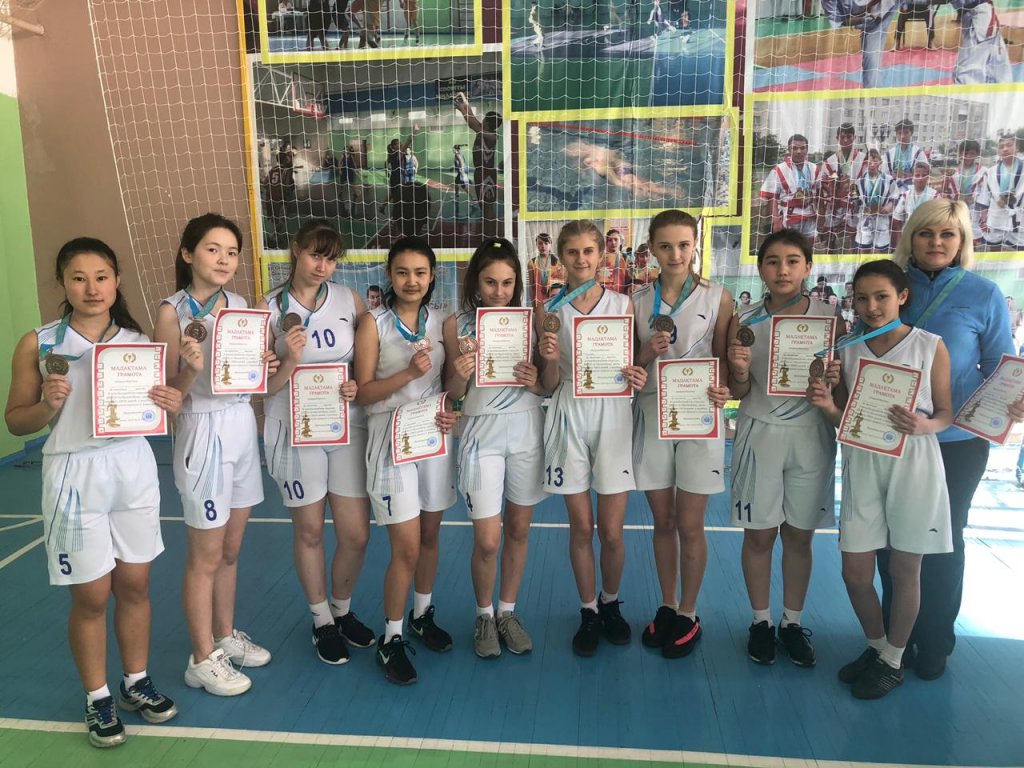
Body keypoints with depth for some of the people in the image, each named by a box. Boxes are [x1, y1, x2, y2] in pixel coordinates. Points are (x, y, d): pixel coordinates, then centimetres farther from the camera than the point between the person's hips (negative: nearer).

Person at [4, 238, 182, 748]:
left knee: (134, 585, 12)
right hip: (75, 475, -2)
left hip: (134, 468, 3)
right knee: (91, 596, 7)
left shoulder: (138, 341, 3)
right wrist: (48, 405, -20)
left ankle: (136, 683, 32)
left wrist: (170, 405, -11)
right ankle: (98, 698, 27)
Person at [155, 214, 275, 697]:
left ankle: (226, 636, 35)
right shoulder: (173, 312, -11)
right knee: (206, 556, 6)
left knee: (231, 548, 17)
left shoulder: (241, 306, 6)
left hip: (243, 426, 6)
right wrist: (190, 368, -29)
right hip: (203, 431, -6)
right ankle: (202, 659, 22)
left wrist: (270, 367, -7)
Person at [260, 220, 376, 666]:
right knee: (309, 532, 11)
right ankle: (322, 622, 33)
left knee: (356, 535, 4)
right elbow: (265, 385, -5)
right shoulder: (270, 308, -4)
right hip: (296, 431, -2)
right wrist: (290, 362, -23)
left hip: (348, 426, 2)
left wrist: (359, 386, -12)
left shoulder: (349, 300, 1)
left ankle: (342, 610, 32)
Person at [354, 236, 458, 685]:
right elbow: (363, 392, -10)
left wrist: (452, 411, -6)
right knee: (407, 548, -4)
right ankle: (391, 639, 15)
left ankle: (422, 615, 36)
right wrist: (409, 372, -23)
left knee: (430, 535, 14)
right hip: (392, 437, -4)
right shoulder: (374, 323, -6)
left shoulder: (439, 321, 6)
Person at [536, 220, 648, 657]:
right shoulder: (550, 312, 3)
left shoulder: (622, 305, 2)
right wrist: (549, 359, -16)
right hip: (569, 418, 0)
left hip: (612, 416, 0)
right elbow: (548, 385, 4)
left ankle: (610, 603, 31)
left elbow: (635, 366, 8)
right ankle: (588, 612, 27)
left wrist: (638, 378, -14)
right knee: (581, 528, 7)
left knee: (611, 531, 4)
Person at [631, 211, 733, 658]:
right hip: (652, 417, 2)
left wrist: (723, 391, -19)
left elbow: (723, 361, 1)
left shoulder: (717, 298, -2)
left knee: (689, 525, 4)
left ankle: (688, 616, 22)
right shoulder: (637, 302, 3)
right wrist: (647, 353, -15)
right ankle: (667, 608, 29)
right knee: (662, 521, 12)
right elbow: (629, 365, 6)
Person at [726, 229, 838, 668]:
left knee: (799, 534, 10)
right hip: (760, 434, 0)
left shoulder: (829, 317, -1)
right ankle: (761, 621, 24)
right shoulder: (745, 321, -2)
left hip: (811, 435, 1)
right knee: (759, 534, 7)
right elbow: (738, 393, 1)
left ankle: (793, 623, 27)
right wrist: (739, 372, -20)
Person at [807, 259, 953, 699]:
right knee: (855, 571, 6)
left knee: (904, 569, 9)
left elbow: (946, 413, -1)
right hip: (862, 464, 3)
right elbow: (844, 420, 7)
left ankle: (893, 661, 28)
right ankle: (875, 646, 33)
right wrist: (827, 405, -14)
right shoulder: (847, 349, 4)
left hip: (913, 465, -3)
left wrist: (924, 425, -22)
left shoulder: (930, 346, -4)